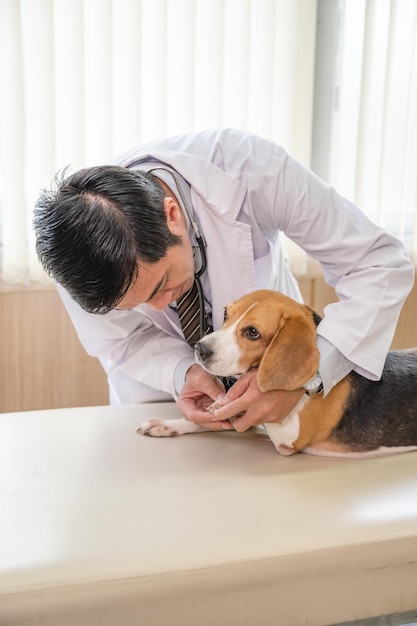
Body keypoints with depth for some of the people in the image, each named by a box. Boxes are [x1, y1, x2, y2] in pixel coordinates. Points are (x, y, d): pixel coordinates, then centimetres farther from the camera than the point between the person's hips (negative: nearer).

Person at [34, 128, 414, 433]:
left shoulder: (251, 166, -34)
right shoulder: (74, 250, -29)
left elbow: (382, 263, -27)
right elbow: (121, 343, -11)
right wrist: (182, 373, -32)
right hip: (160, 389, 1)